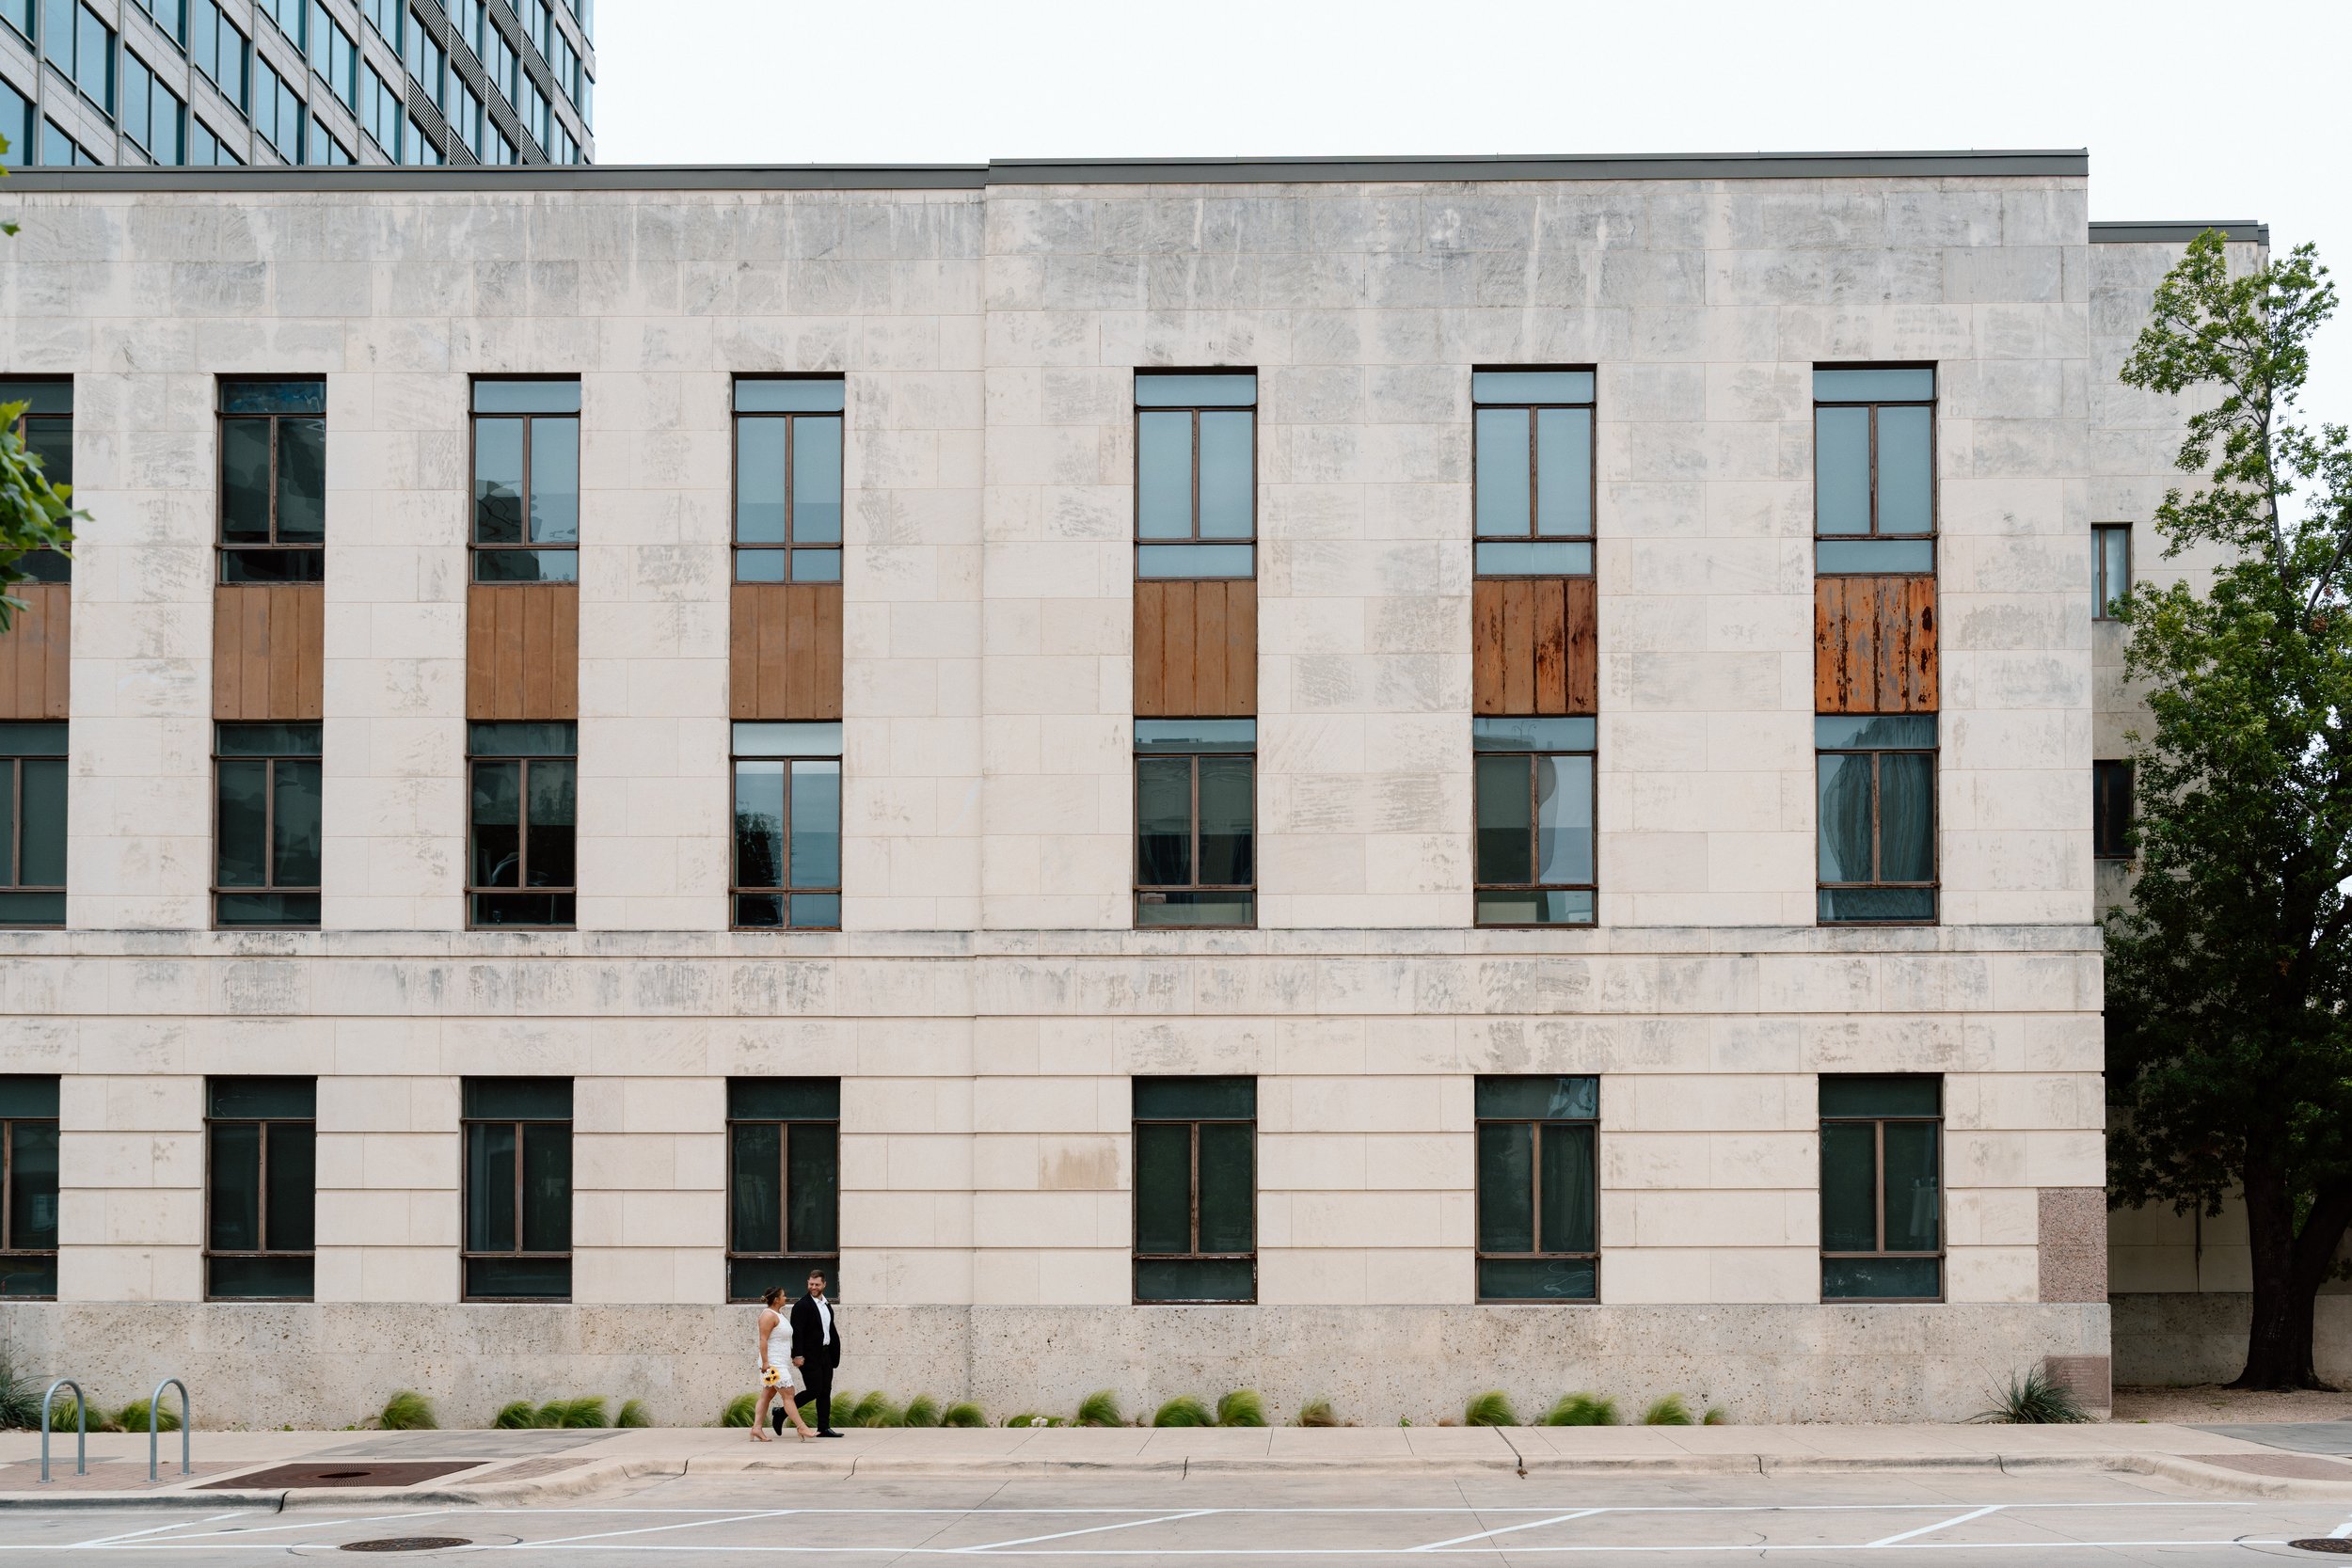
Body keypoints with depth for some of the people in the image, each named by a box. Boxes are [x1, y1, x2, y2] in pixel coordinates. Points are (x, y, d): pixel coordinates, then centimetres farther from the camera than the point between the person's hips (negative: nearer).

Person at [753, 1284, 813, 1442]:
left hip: (781, 1363, 10)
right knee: (788, 1394, -11)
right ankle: (801, 1428, -13)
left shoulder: (779, 1314, 18)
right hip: (773, 1363, -10)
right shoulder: (768, 1315, -13)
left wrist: (793, 1358, 25)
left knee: (766, 1395, 7)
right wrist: (765, 1362, -23)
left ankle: (757, 1428, 6)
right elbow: (763, 1340, -19)